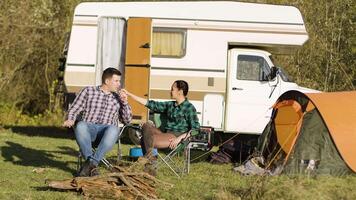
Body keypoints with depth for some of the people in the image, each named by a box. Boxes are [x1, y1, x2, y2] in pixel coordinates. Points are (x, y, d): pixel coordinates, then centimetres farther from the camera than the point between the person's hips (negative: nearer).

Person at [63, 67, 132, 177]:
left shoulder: (118, 97, 22)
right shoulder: (88, 91, 16)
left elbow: (127, 120, 21)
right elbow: (74, 109, 13)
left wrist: (125, 103, 6)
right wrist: (70, 120, -9)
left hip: (106, 130, 1)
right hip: (89, 127, -1)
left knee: (113, 129, -37)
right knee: (80, 126, -38)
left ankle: (90, 163, -39)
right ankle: (92, 164, -38)